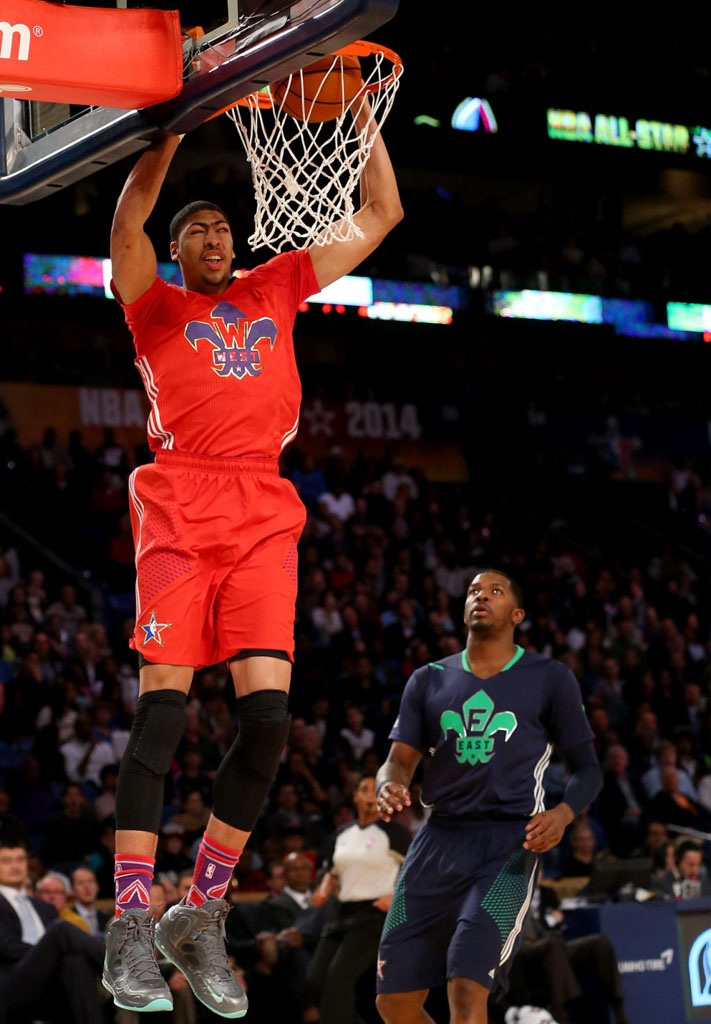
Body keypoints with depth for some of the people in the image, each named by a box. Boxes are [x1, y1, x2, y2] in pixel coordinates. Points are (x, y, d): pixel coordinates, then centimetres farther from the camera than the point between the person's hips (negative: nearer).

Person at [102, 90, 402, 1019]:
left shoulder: (275, 291, 26)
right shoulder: (157, 308, 16)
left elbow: (380, 216, 27)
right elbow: (126, 228, -4)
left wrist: (364, 115, 19)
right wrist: (177, 126, -6)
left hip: (264, 515, 3)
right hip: (179, 509, -3)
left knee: (268, 715, -9)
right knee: (162, 708, -12)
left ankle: (201, 919, 1)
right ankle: (130, 927, -9)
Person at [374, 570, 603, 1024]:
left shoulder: (550, 679, 5)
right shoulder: (430, 680, 14)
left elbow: (588, 769, 6)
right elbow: (399, 761, 9)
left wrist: (564, 812, -16)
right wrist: (389, 788, -16)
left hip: (509, 845, -4)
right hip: (439, 839, 4)